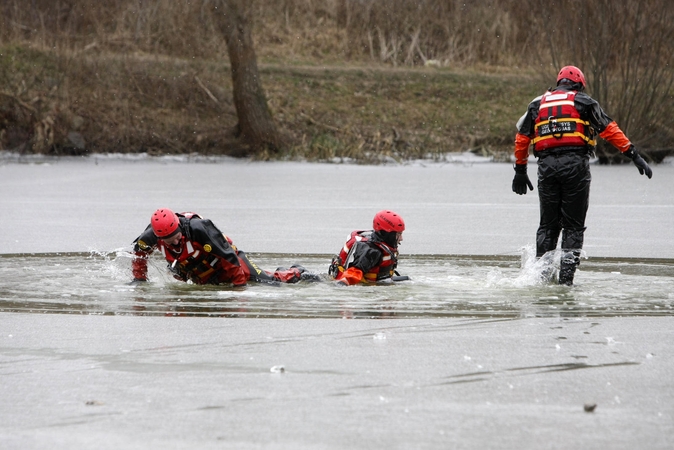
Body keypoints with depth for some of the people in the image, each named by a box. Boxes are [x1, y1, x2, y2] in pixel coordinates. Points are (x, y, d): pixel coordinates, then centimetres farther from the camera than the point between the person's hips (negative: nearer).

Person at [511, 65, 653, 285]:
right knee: (573, 226, 3)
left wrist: (520, 171, 25)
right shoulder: (583, 101, 8)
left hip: (546, 166, 3)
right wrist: (633, 154, -1)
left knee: (548, 224, 13)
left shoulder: (538, 104, 19)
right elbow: (609, 129, 0)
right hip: (575, 164, -3)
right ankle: (566, 278, -5)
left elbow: (521, 139, 18)